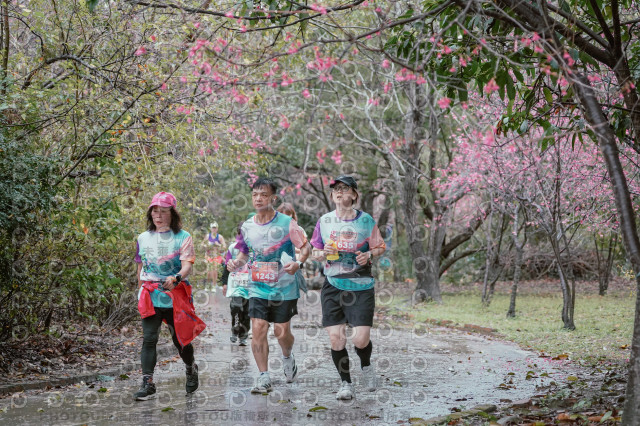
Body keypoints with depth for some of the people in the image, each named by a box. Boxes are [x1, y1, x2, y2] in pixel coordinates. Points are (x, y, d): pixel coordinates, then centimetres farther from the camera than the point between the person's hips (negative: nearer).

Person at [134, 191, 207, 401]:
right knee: (148, 339, -10)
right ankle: (147, 384, -10)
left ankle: (191, 368, 37)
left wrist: (176, 278, -34)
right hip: (150, 297, 2)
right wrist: (141, 291, 22)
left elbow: (187, 265, -14)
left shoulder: (183, 237, -2)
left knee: (180, 338, 8)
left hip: (175, 296, -2)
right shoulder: (143, 238, 11)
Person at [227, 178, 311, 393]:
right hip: (258, 287, 2)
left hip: (284, 288, -2)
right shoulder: (247, 226, 3)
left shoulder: (286, 223, -8)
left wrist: (298, 263, -23)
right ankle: (263, 378, -2)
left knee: (282, 333, 2)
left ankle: (288, 357, 37)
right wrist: (236, 262, -6)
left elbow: (305, 247, -2)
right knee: (258, 329, -11)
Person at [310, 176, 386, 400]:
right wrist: (324, 253, -6)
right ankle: (345, 384, 15)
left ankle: (366, 366, 24)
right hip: (332, 286, 2)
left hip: (361, 286, -2)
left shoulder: (365, 220, 1)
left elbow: (380, 247, 9)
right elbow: (314, 251, 16)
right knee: (335, 338, -3)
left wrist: (368, 255, -11)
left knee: (361, 338, -10)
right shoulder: (324, 221, 7)